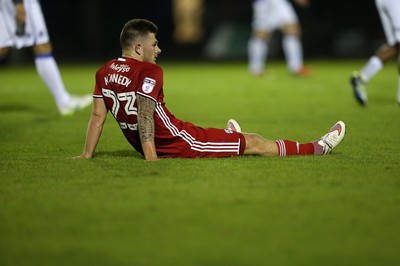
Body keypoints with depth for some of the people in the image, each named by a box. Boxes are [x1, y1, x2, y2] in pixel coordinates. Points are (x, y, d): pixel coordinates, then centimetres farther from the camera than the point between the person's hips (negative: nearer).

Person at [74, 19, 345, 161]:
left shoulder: (105, 72, 3)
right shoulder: (149, 71, -19)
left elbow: (98, 116, 4)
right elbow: (145, 116, -27)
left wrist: (87, 155, 7)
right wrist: (151, 159, -30)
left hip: (149, 147, 8)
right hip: (179, 144, -8)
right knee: (254, 143, 4)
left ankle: (226, 137, 69)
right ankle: (317, 148, 14)